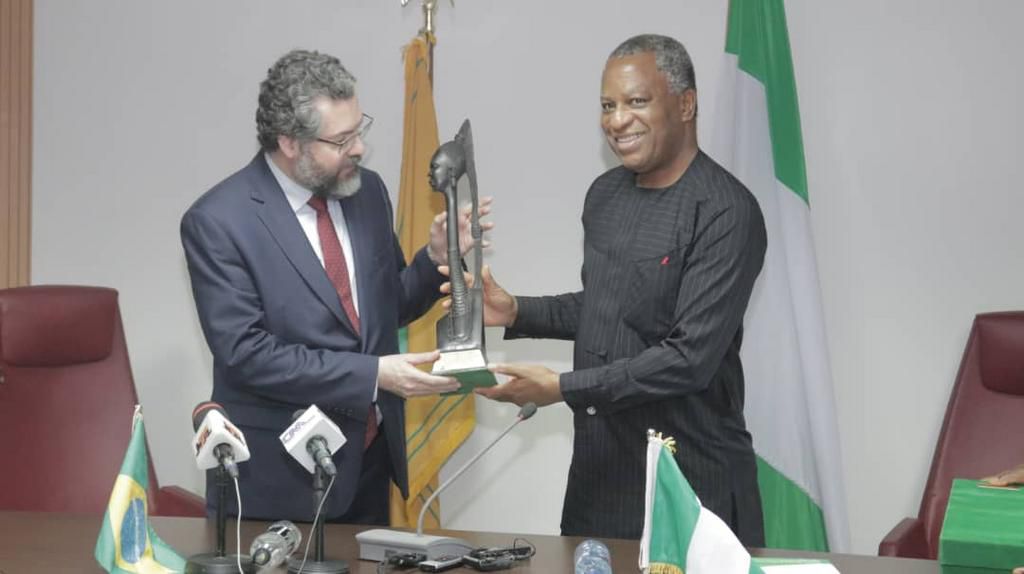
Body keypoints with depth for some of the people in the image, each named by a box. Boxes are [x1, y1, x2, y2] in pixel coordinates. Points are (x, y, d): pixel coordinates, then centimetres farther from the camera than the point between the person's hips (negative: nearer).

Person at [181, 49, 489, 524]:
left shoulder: (367, 190, 3)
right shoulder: (217, 221, -14)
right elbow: (247, 353, -19)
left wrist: (436, 257, -5)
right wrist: (371, 373, -22)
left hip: (371, 457, 6)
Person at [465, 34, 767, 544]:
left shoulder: (726, 213, -17)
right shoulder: (605, 194, 8)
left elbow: (692, 358, -22)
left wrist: (563, 388, -21)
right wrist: (517, 313, 4)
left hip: (690, 477, -7)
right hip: (599, 463, 7)